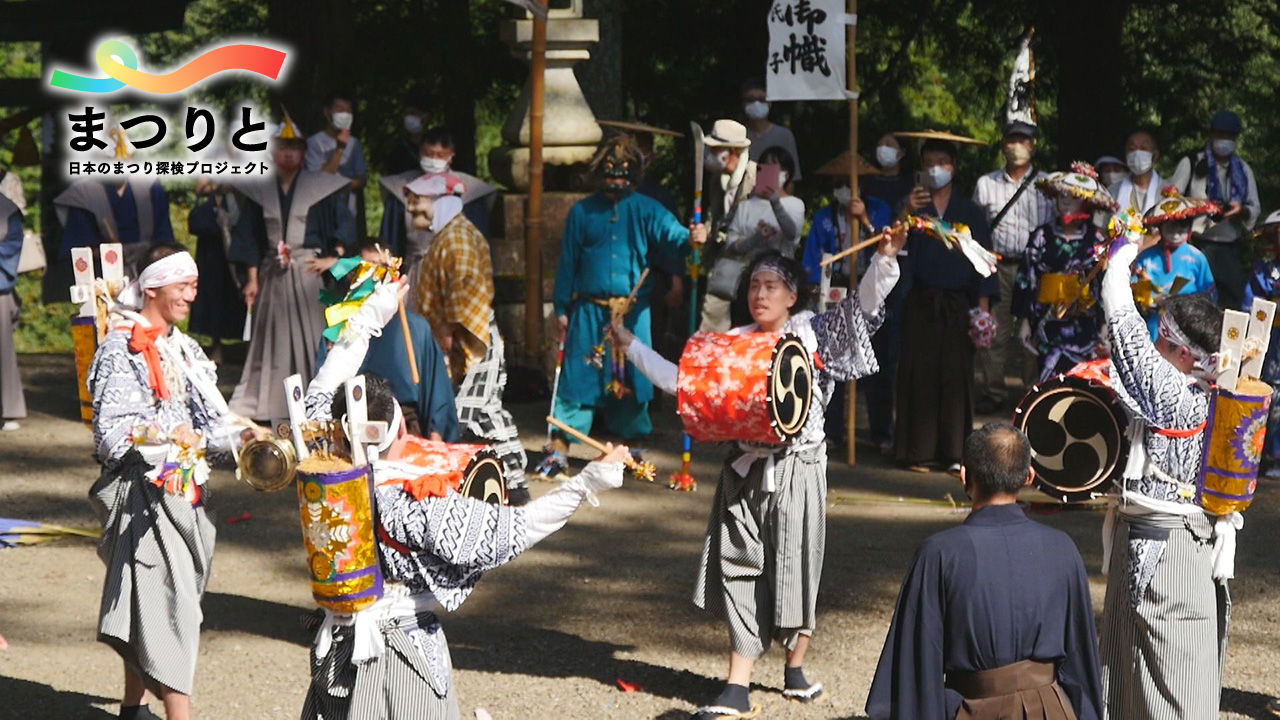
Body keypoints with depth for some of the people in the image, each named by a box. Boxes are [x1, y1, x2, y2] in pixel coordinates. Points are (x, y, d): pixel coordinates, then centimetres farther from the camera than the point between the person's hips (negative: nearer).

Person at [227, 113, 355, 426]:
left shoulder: (320, 187, 6)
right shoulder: (260, 192, 10)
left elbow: (345, 224, 4)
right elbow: (249, 237, 9)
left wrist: (333, 257, -8)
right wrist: (252, 279, 2)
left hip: (308, 271, -2)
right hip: (273, 276, 2)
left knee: (312, 337, -6)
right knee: (274, 341, 1)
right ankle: (277, 419, 1)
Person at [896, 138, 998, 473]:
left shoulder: (970, 212, 11)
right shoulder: (911, 205, 10)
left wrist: (983, 303, -4)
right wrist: (907, 214, -26)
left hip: (958, 304, 0)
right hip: (920, 303, 0)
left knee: (956, 375, -2)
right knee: (920, 373, -3)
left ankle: (955, 451, 3)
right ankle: (919, 452, 1)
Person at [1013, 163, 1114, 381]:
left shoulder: (1096, 240, 3)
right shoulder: (1042, 236, 5)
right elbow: (1026, 278, 7)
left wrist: (1104, 327, -2)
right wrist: (1024, 320, 3)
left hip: (1084, 326, -1)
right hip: (1048, 321, 1)